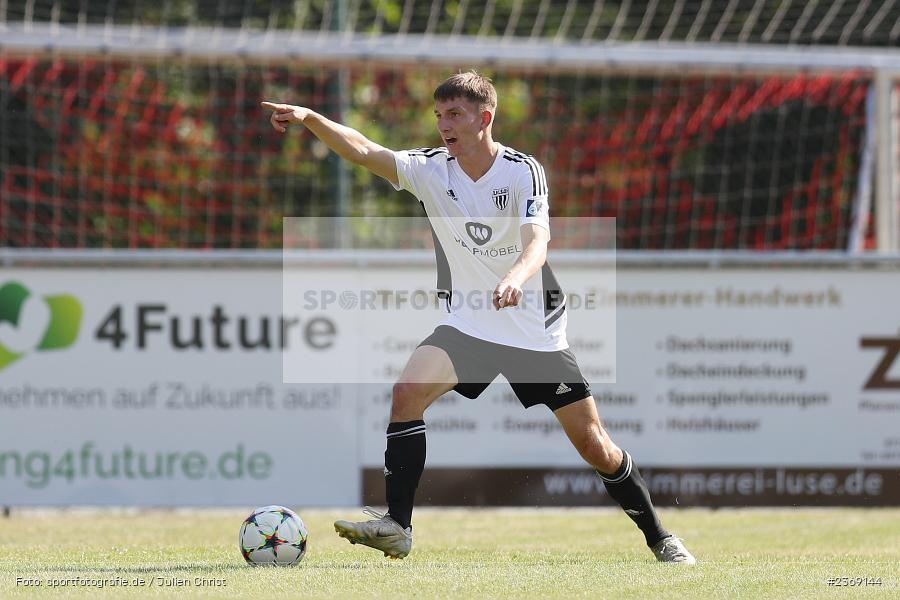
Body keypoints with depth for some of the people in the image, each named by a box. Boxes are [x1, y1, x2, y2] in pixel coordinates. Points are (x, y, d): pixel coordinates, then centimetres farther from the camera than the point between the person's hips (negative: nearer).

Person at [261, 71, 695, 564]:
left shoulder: (523, 172, -14)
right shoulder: (431, 169, -3)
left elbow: (537, 242, -29)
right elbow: (361, 151, -14)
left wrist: (516, 277, -50)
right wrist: (309, 118, -30)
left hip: (536, 332, -3)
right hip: (468, 325, 3)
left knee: (593, 444, -2)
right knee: (408, 391, -23)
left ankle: (659, 538, 18)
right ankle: (396, 527, -20)